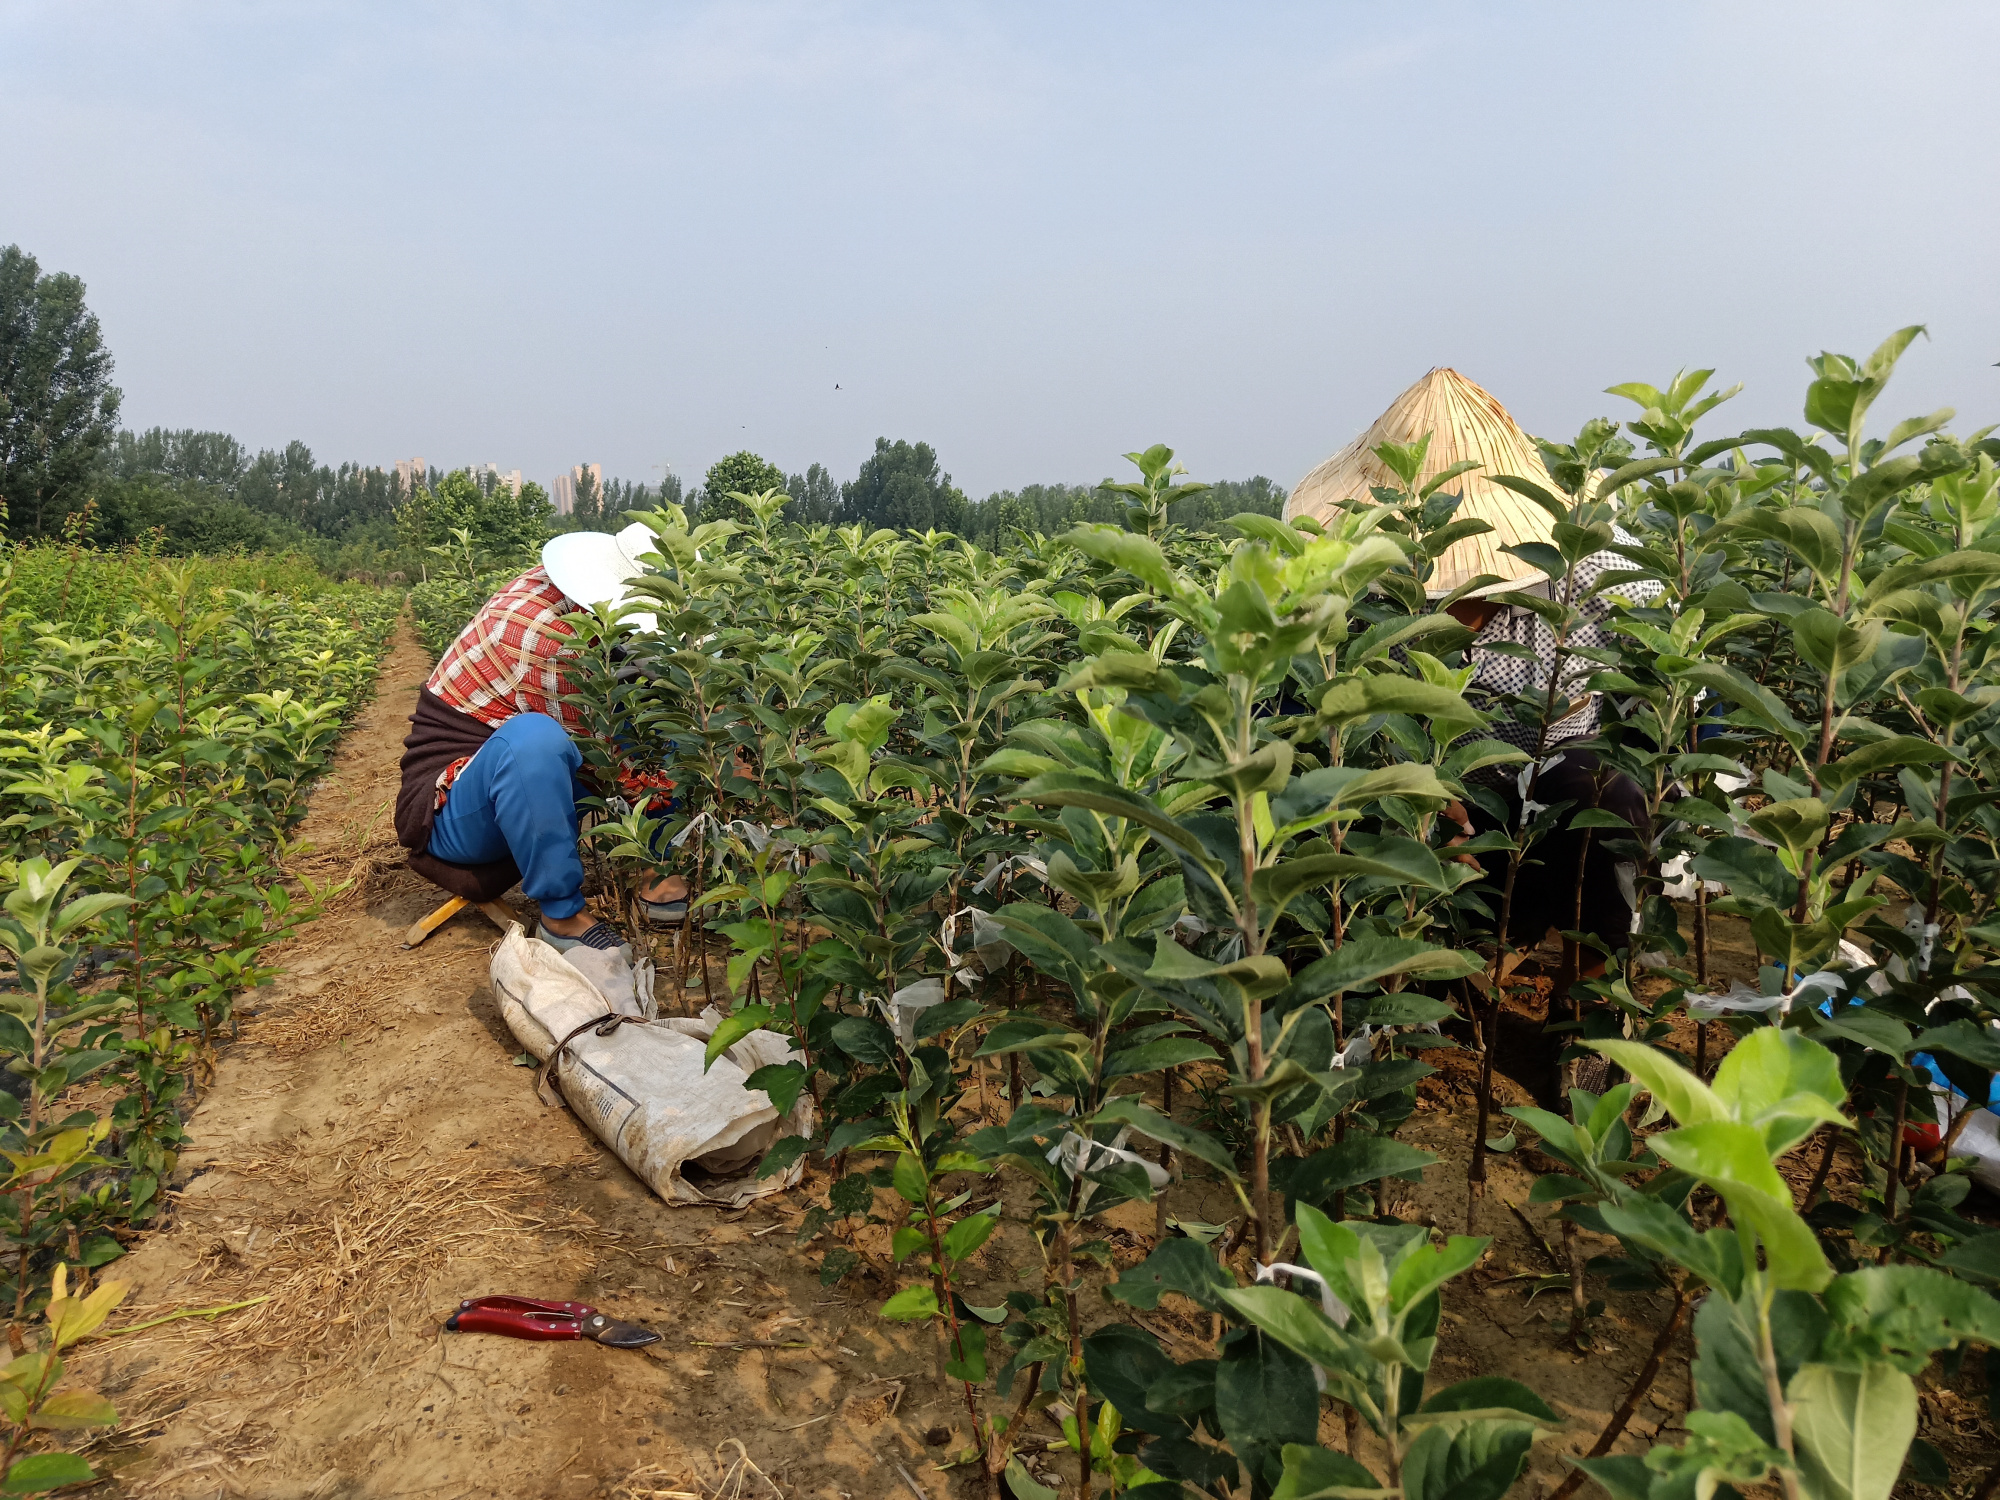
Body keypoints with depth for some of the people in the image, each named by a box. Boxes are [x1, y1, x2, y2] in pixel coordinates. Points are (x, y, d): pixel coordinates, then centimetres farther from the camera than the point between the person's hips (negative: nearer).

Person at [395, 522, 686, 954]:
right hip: (450, 814, -9)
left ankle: (657, 875, 1)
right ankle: (562, 915, -24)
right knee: (533, 738, -41)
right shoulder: (553, 639, -29)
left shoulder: (550, 580, -6)